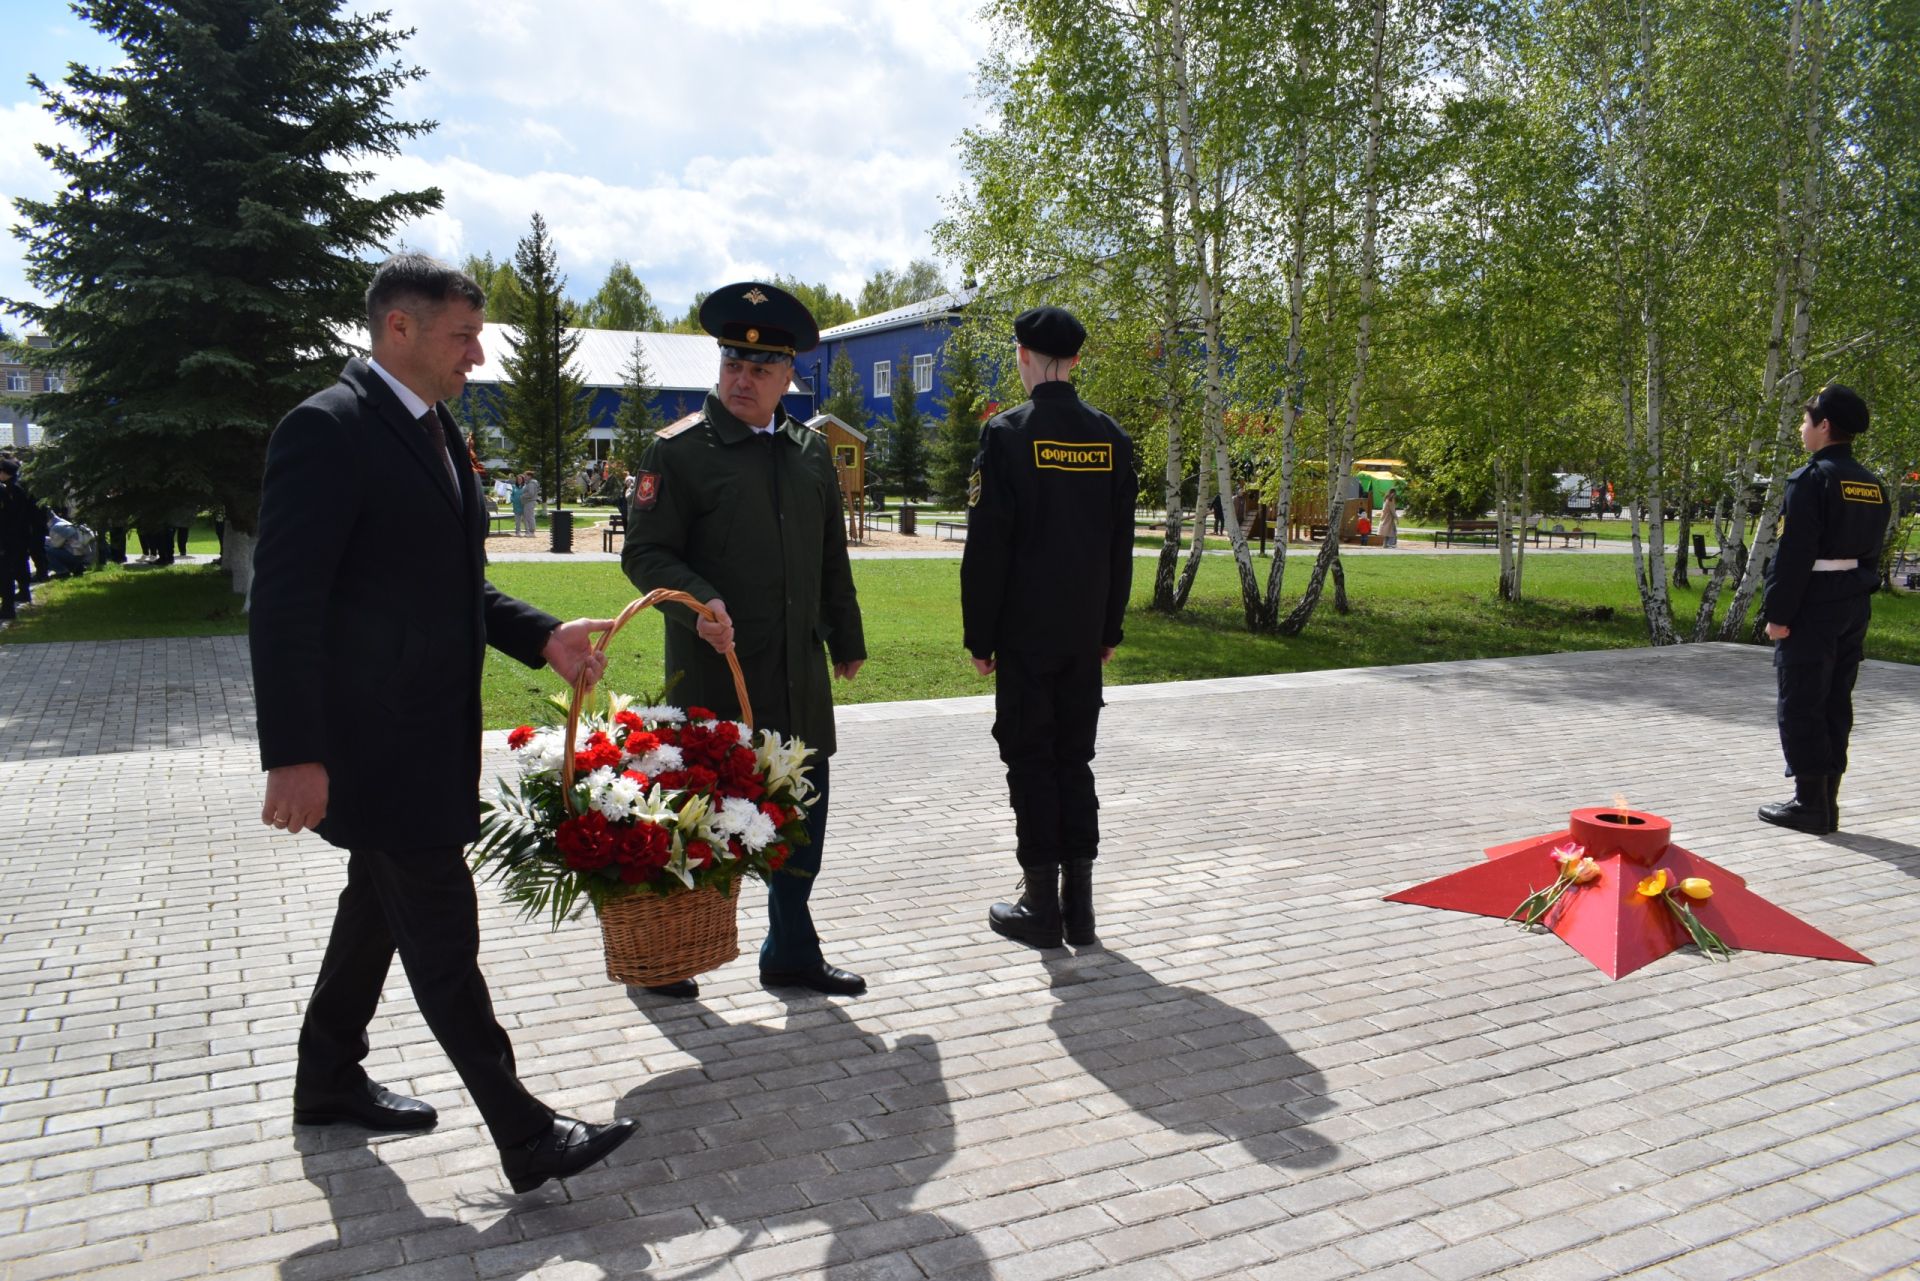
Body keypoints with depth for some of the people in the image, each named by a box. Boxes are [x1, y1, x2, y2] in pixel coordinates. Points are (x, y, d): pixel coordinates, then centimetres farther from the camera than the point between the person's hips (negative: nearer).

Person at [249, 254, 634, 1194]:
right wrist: (294, 756, -23)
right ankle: (525, 1137, 6)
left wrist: (542, 636, 5)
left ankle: (328, 1081, 40)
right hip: (375, 741, -10)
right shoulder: (328, 429, -16)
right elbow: (285, 603, -20)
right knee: (443, 937, -3)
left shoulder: (430, 429, 13)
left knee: (381, 904, 21)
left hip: (427, 734, 10)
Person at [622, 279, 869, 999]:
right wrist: (701, 603, -25)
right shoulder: (678, 451, -5)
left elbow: (831, 558, 19)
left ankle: (792, 954, 29)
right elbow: (645, 552, -9)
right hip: (714, 671, -5)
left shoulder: (810, 451, 12)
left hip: (799, 674, 6)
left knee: (804, 815, 12)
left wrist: (846, 640, 20)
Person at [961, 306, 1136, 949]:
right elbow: (1122, 544, 9)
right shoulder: (1111, 437, 5)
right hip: (1086, 634, 5)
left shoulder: (1007, 433, -10)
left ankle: (1041, 907, 8)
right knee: (1076, 759, 12)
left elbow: (986, 546, -11)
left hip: (1025, 632, -5)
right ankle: (1078, 907, 17)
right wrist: (1110, 627, 15)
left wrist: (979, 636, -4)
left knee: (1030, 761, 3)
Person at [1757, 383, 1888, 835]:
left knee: (1799, 706, -1)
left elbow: (1795, 554, -19)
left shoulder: (1812, 479, -15)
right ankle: (1827, 803, 18)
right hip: (1854, 607, 8)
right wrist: (1858, 600, 19)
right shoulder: (1873, 485, 11)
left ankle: (1810, 803, 0)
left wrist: (1778, 613, -15)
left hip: (1813, 608, -8)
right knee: (1836, 703, 13)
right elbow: (1872, 552, 15)